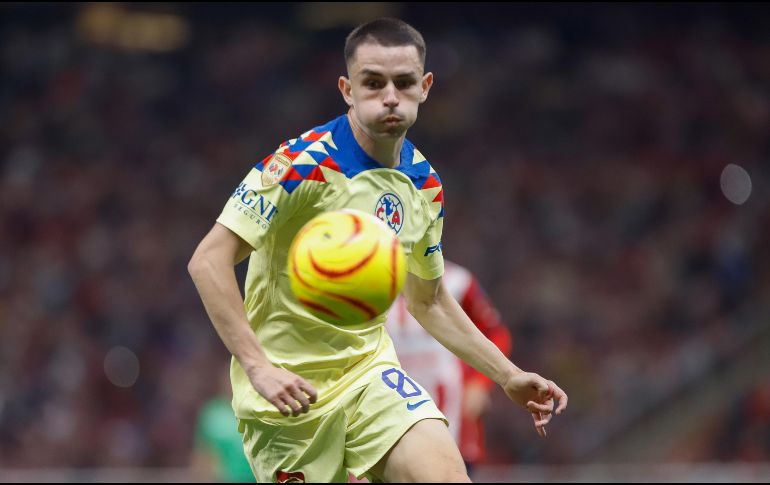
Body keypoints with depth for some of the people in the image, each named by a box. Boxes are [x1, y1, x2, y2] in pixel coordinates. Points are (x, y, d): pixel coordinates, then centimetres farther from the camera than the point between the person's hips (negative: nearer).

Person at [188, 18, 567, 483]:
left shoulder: (425, 185, 4)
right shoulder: (305, 163, -17)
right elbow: (209, 261, -19)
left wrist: (509, 377, 15)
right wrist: (257, 366, -27)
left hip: (371, 370, 5)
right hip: (287, 390, -5)